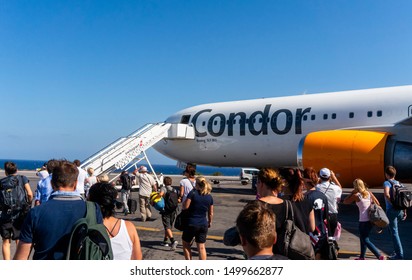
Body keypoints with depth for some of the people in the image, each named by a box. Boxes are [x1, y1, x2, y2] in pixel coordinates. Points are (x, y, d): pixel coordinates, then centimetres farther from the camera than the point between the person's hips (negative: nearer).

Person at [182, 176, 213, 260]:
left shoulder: (193, 193, -11)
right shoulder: (209, 197, 3)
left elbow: (185, 206, -14)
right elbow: (210, 213, 8)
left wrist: (185, 200, 6)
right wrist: (210, 222, 22)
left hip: (191, 224, -4)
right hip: (203, 225, 4)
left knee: (186, 244, 15)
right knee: (201, 247, 10)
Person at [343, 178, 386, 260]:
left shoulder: (356, 196, -9)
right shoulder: (369, 193, 6)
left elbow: (345, 202, 3)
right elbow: (377, 204, 7)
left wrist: (352, 192, 5)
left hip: (363, 221, -7)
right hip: (371, 219, 7)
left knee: (365, 240, 2)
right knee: (362, 238, 21)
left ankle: (380, 256, -8)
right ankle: (362, 257, 30)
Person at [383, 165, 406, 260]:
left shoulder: (387, 183, -9)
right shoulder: (399, 183, 11)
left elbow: (386, 194, -29)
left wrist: (392, 203, -16)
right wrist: (404, 211, 16)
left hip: (391, 210, -7)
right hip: (400, 210, 7)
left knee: (394, 232, 0)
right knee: (394, 231, 23)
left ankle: (399, 254, 2)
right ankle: (396, 251, 27)